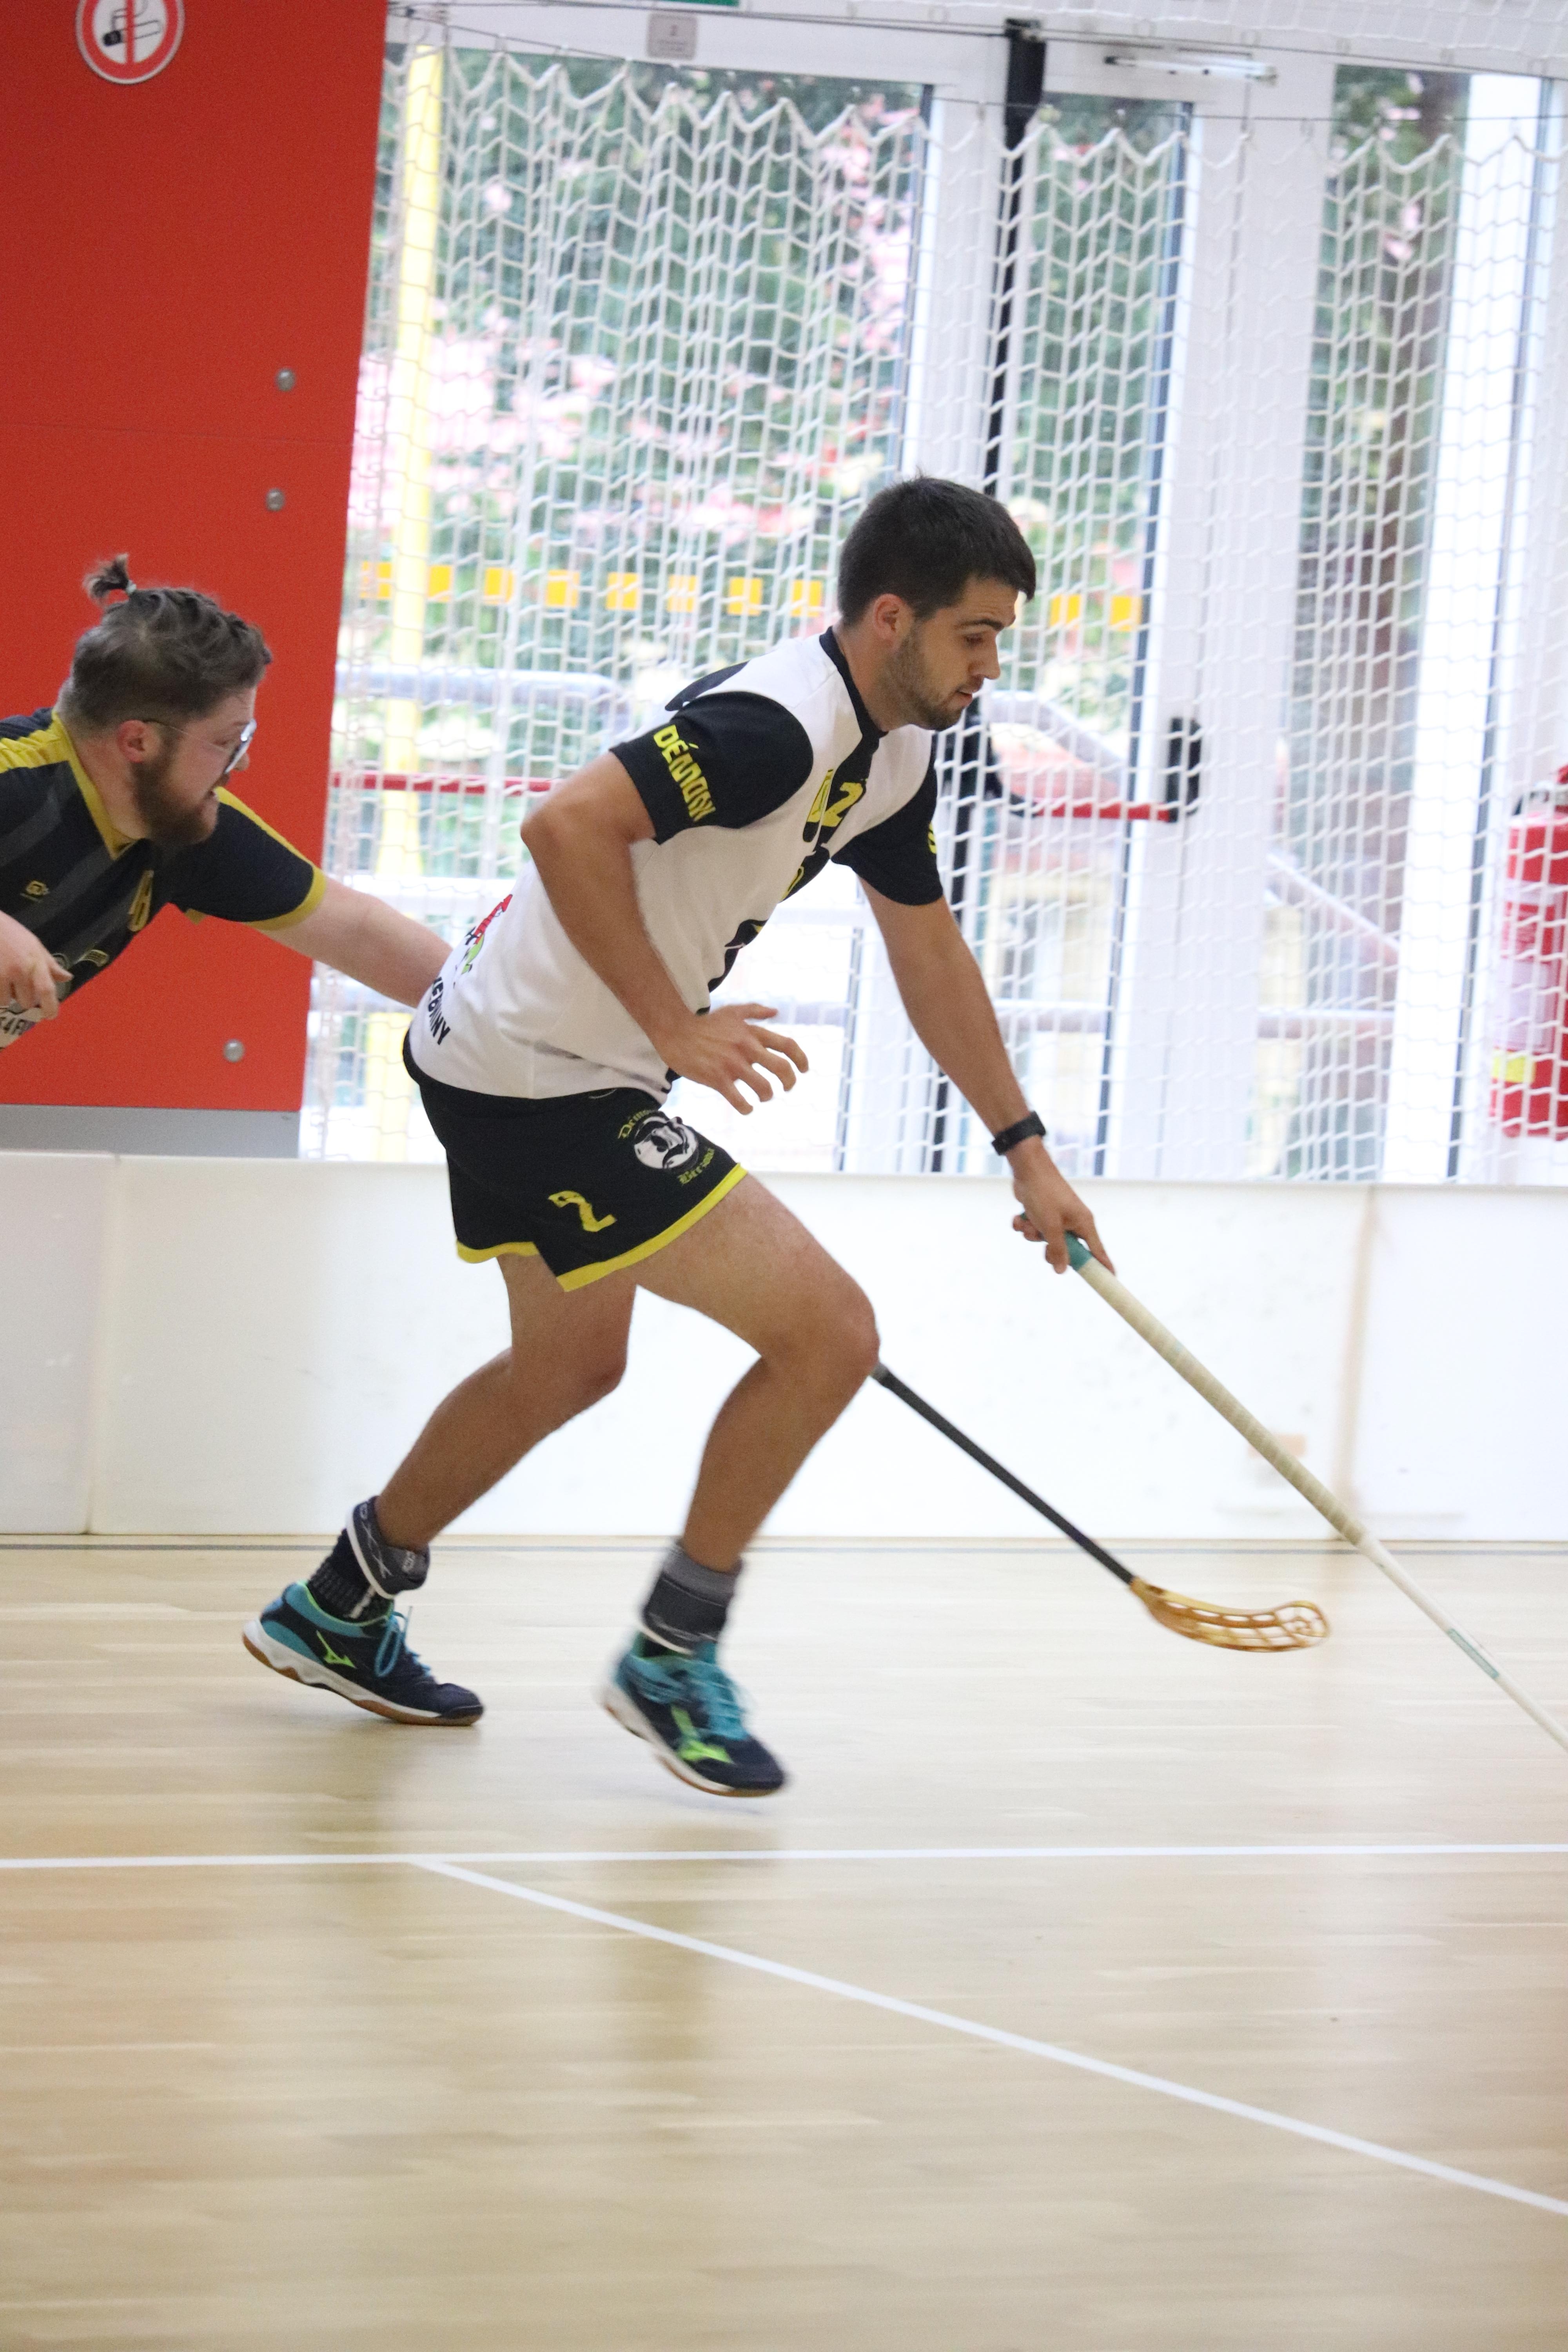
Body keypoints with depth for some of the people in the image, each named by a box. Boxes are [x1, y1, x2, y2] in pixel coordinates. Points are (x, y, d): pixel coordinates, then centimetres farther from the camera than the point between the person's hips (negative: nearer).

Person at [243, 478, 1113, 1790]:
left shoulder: (890, 756, 8)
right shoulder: (780, 724, -25)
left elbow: (930, 955, 19)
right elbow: (571, 827, -34)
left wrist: (1026, 1150, 22)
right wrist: (678, 1031, -30)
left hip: (510, 1064, 11)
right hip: (544, 1075, -11)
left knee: (571, 1364, 28)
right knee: (827, 1333, -11)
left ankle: (337, 1609, 40)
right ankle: (673, 1656, 1)